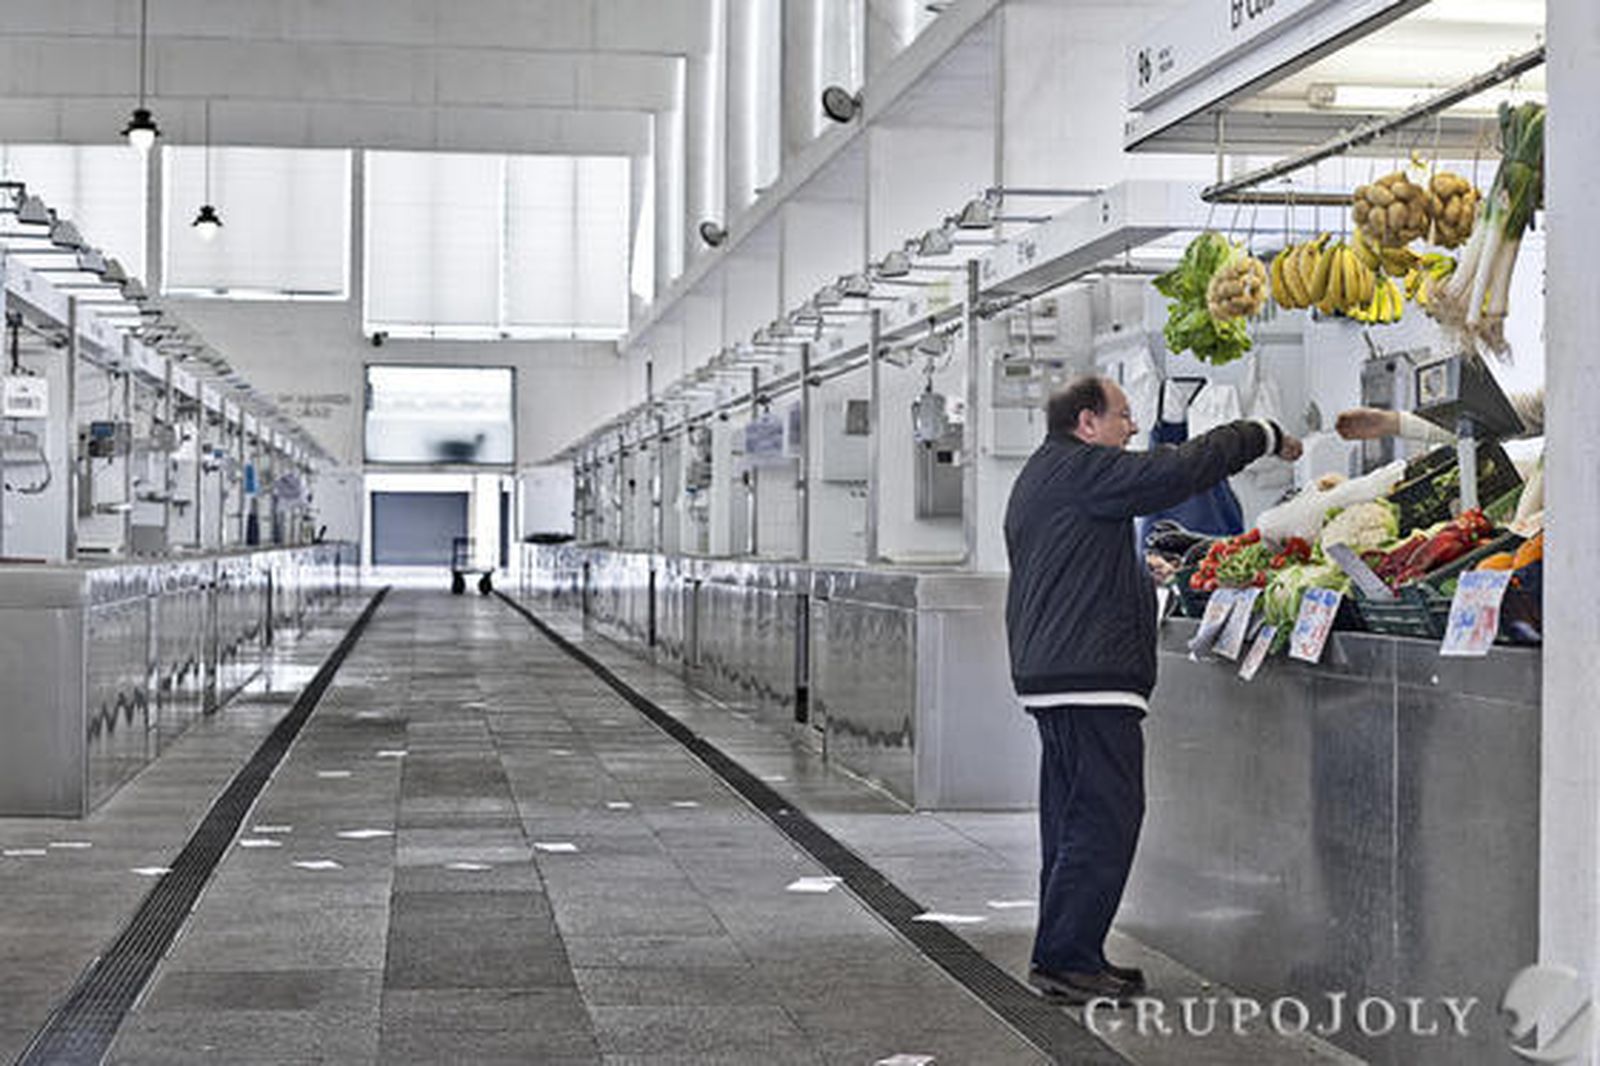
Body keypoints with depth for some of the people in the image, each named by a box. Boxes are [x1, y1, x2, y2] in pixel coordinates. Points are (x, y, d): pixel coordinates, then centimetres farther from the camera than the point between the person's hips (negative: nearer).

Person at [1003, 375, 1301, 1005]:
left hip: (1049, 673, 11)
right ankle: (1066, 959, -8)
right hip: (1090, 678, -11)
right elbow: (1178, 471, -16)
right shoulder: (1080, 470, -11)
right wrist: (1264, 438, -5)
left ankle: (1063, 958, 18)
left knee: (1074, 820, 14)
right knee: (1105, 819, -9)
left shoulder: (1039, 477, 23)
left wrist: (1142, 573, 30)